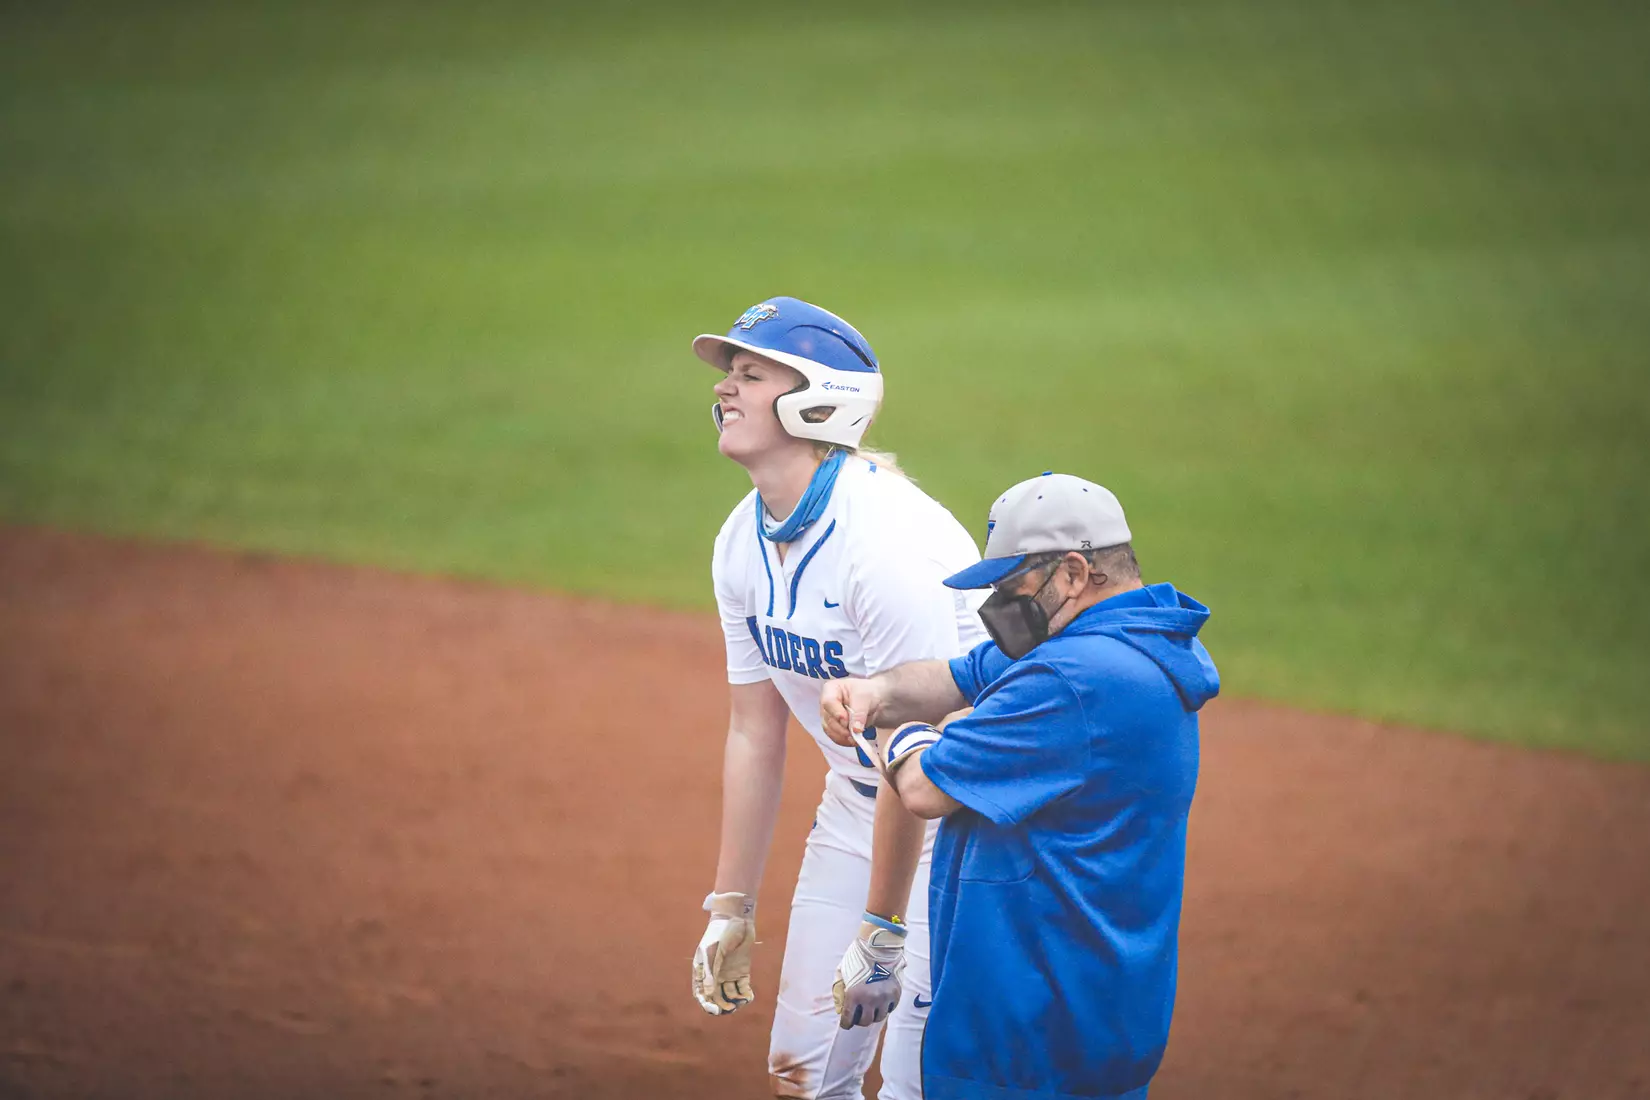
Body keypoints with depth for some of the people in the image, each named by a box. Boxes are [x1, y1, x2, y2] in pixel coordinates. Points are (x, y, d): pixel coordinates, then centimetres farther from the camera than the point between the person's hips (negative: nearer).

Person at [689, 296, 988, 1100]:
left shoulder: (887, 541, -27)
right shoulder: (742, 544, -1)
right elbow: (755, 735, 6)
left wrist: (881, 932, -22)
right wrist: (730, 907, 7)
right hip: (859, 797, 8)